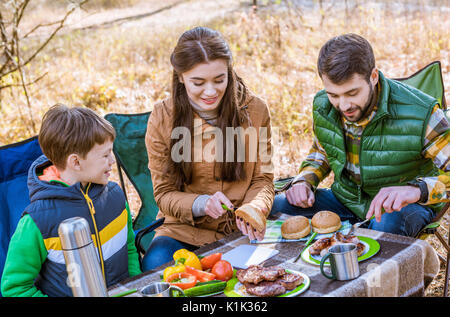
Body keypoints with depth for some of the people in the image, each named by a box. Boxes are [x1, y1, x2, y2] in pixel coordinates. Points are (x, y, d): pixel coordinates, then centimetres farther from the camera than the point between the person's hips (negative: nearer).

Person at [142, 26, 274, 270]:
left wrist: (253, 209, -19)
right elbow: (164, 194, -1)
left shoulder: (254, 110, -3)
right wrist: (201, 204, -23)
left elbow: (262, 178, 4)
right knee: (156, 264, -30)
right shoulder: (162, 119, -6)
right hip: (185, 229, 0)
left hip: (241, 229, 1)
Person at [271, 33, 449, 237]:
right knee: (275, 207, -14)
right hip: (345, 198, 5)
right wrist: (303, 181, -9)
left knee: (385, 227, -41)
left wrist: (417, 189, -46)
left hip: (402, 205, -5)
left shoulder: (420, 113, -25)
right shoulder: (322, 106, -7)